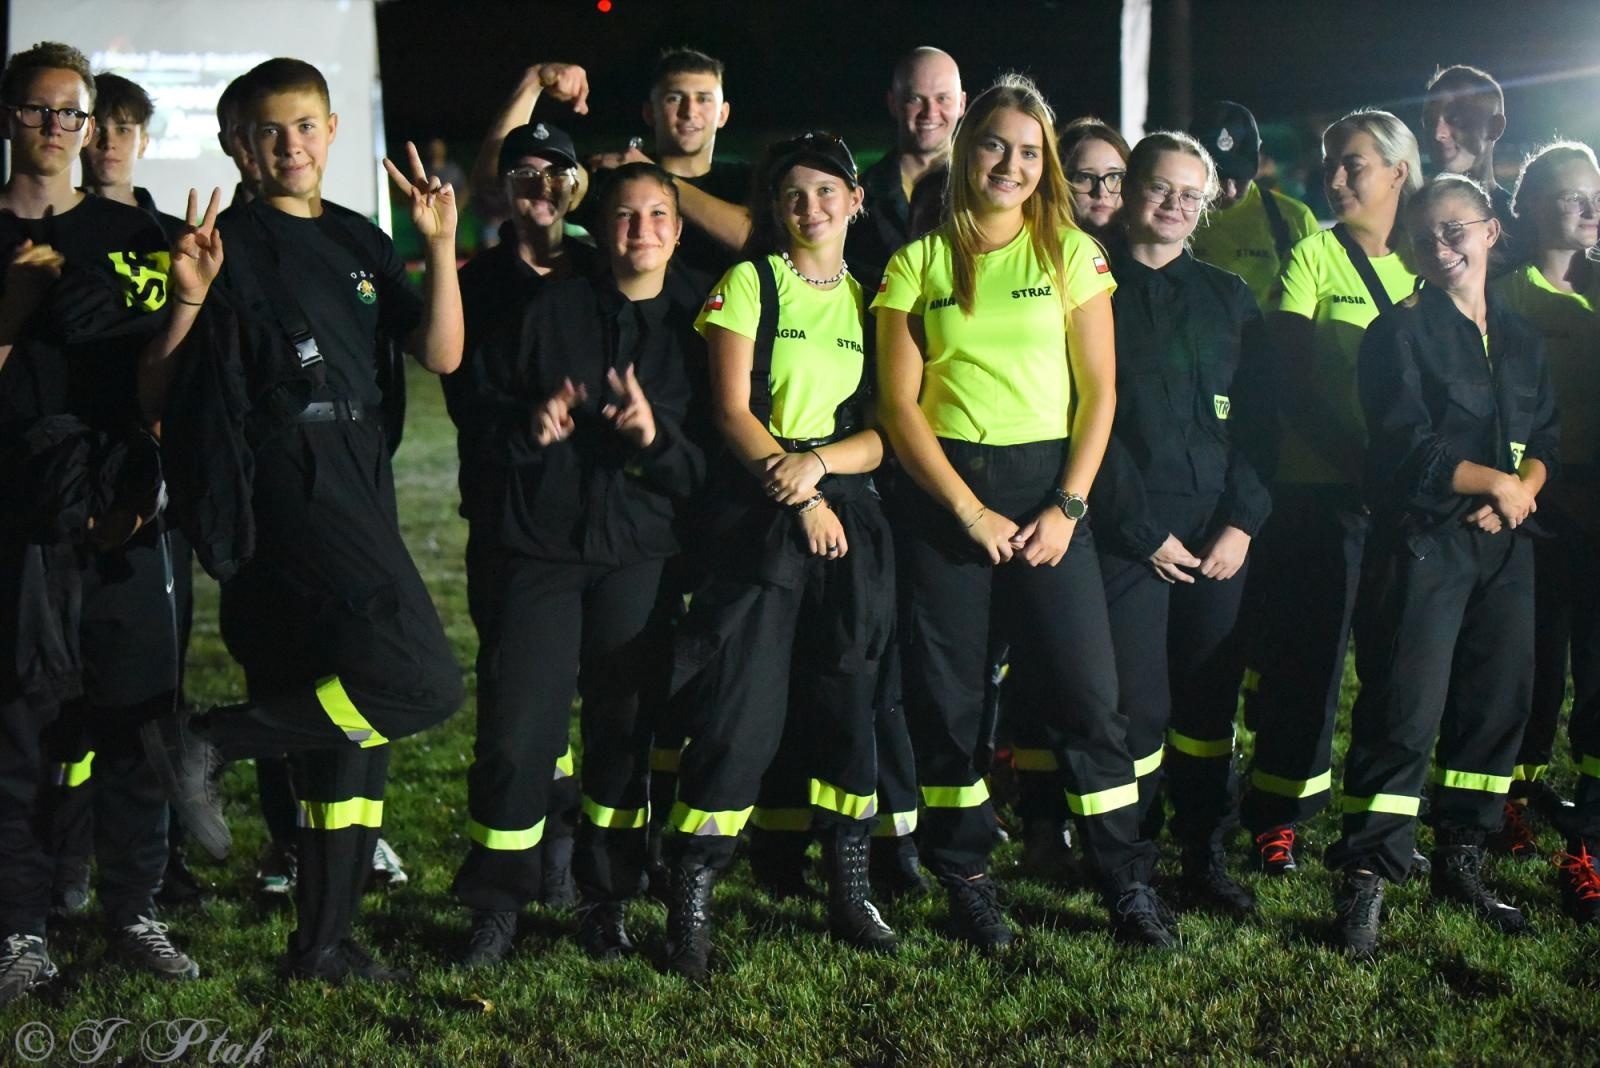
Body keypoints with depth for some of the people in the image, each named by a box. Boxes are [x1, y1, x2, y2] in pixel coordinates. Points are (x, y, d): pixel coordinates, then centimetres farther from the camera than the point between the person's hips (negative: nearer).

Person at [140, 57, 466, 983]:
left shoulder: (358, 241, 17)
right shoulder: (233, 243, -3)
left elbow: (441, 354, 8)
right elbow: (163, 385, -7)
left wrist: (441, 246, -2)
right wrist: (189, 298, -23)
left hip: (360, 488, 8)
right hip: (290, 486, -8)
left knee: (355, 716, 10)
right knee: (426, 682, -19)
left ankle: (325, 942, 19)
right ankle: (207, 741, -7)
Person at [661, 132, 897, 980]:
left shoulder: (870, 298, 14)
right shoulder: (749, 284, 4)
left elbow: (885, 431, 7)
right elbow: (732, 410, -4)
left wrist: (818, 462, -12)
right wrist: (797, 496, -12)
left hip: (849, 514, 4)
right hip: (757, 516, -4)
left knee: (845, 705, 6)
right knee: (740, 712, -9)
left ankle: (849, 893, 18)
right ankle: (689, 906, -2)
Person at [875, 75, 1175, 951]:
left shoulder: (1070, 252, 7)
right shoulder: (919, 262, 5)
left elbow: (1100, 389, 4)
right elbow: (899, 402, 0)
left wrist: (1068, 506, -7)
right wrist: (968, 510, -8)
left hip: (1046, 483, 0)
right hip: (943, 491, 0)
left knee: (1087, 690, -4)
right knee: (945, 696, 2)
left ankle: (1128, 884, 5)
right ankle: (966, 878, 16)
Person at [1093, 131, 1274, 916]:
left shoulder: (1228, 297, 15)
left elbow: (1256, 418, 10)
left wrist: (1242, 523, -3)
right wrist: (1143, 531, -9)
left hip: (1220, 532, 4)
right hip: (1129, 534, -4)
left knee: (1210, 701, 6)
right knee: (1138, 704, -6)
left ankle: (1205, 854, 18)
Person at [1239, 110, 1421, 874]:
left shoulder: (1420, 263, 12)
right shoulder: (1313, 255, 0)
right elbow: (1291, 379, -8)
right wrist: (1361, 459, -18)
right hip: (1320, 488, -4)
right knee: (1306, 654, -1)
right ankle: (1276, 812, 9)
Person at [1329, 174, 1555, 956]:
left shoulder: (1523, 340, 16)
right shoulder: (1400, 332, -2)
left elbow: (1546, 441, 12)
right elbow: (1408, 447, -11)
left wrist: (1522, 489, -8)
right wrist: (1496, 481, -8)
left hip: (1504, 543, 6)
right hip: (1423, 540, -6)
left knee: (1498, 703, 9)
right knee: (1405, 712, -10)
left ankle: (1461, 862, 23)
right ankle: (1364, 881, -4)